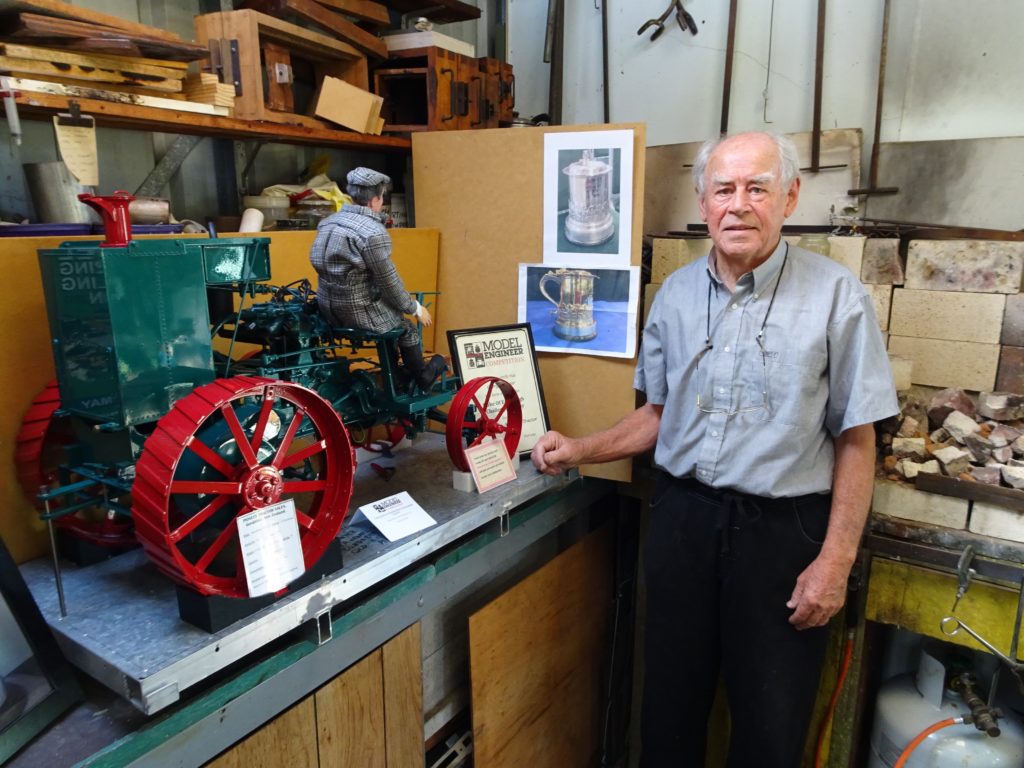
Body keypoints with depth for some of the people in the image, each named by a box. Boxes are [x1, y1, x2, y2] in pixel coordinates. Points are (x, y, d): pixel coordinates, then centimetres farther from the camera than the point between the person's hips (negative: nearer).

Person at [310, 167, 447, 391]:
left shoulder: (328, 223, 5)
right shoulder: (373, 232, -21)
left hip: (329, 309, 8)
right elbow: (389, 282, -17)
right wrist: (415, 307, -1)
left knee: (396, 316, 27)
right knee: (407, 327, 16)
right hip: (360, 312, -8)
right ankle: (421, 378, 35)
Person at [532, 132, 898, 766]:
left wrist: (836, 560, -10)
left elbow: (856, 440, -7)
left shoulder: (836, 297, -10)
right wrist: (579, 450, 0)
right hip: (683, 515, 4)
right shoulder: (677, 294, 3)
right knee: (670, 705, 19)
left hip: (782, 527, -3)